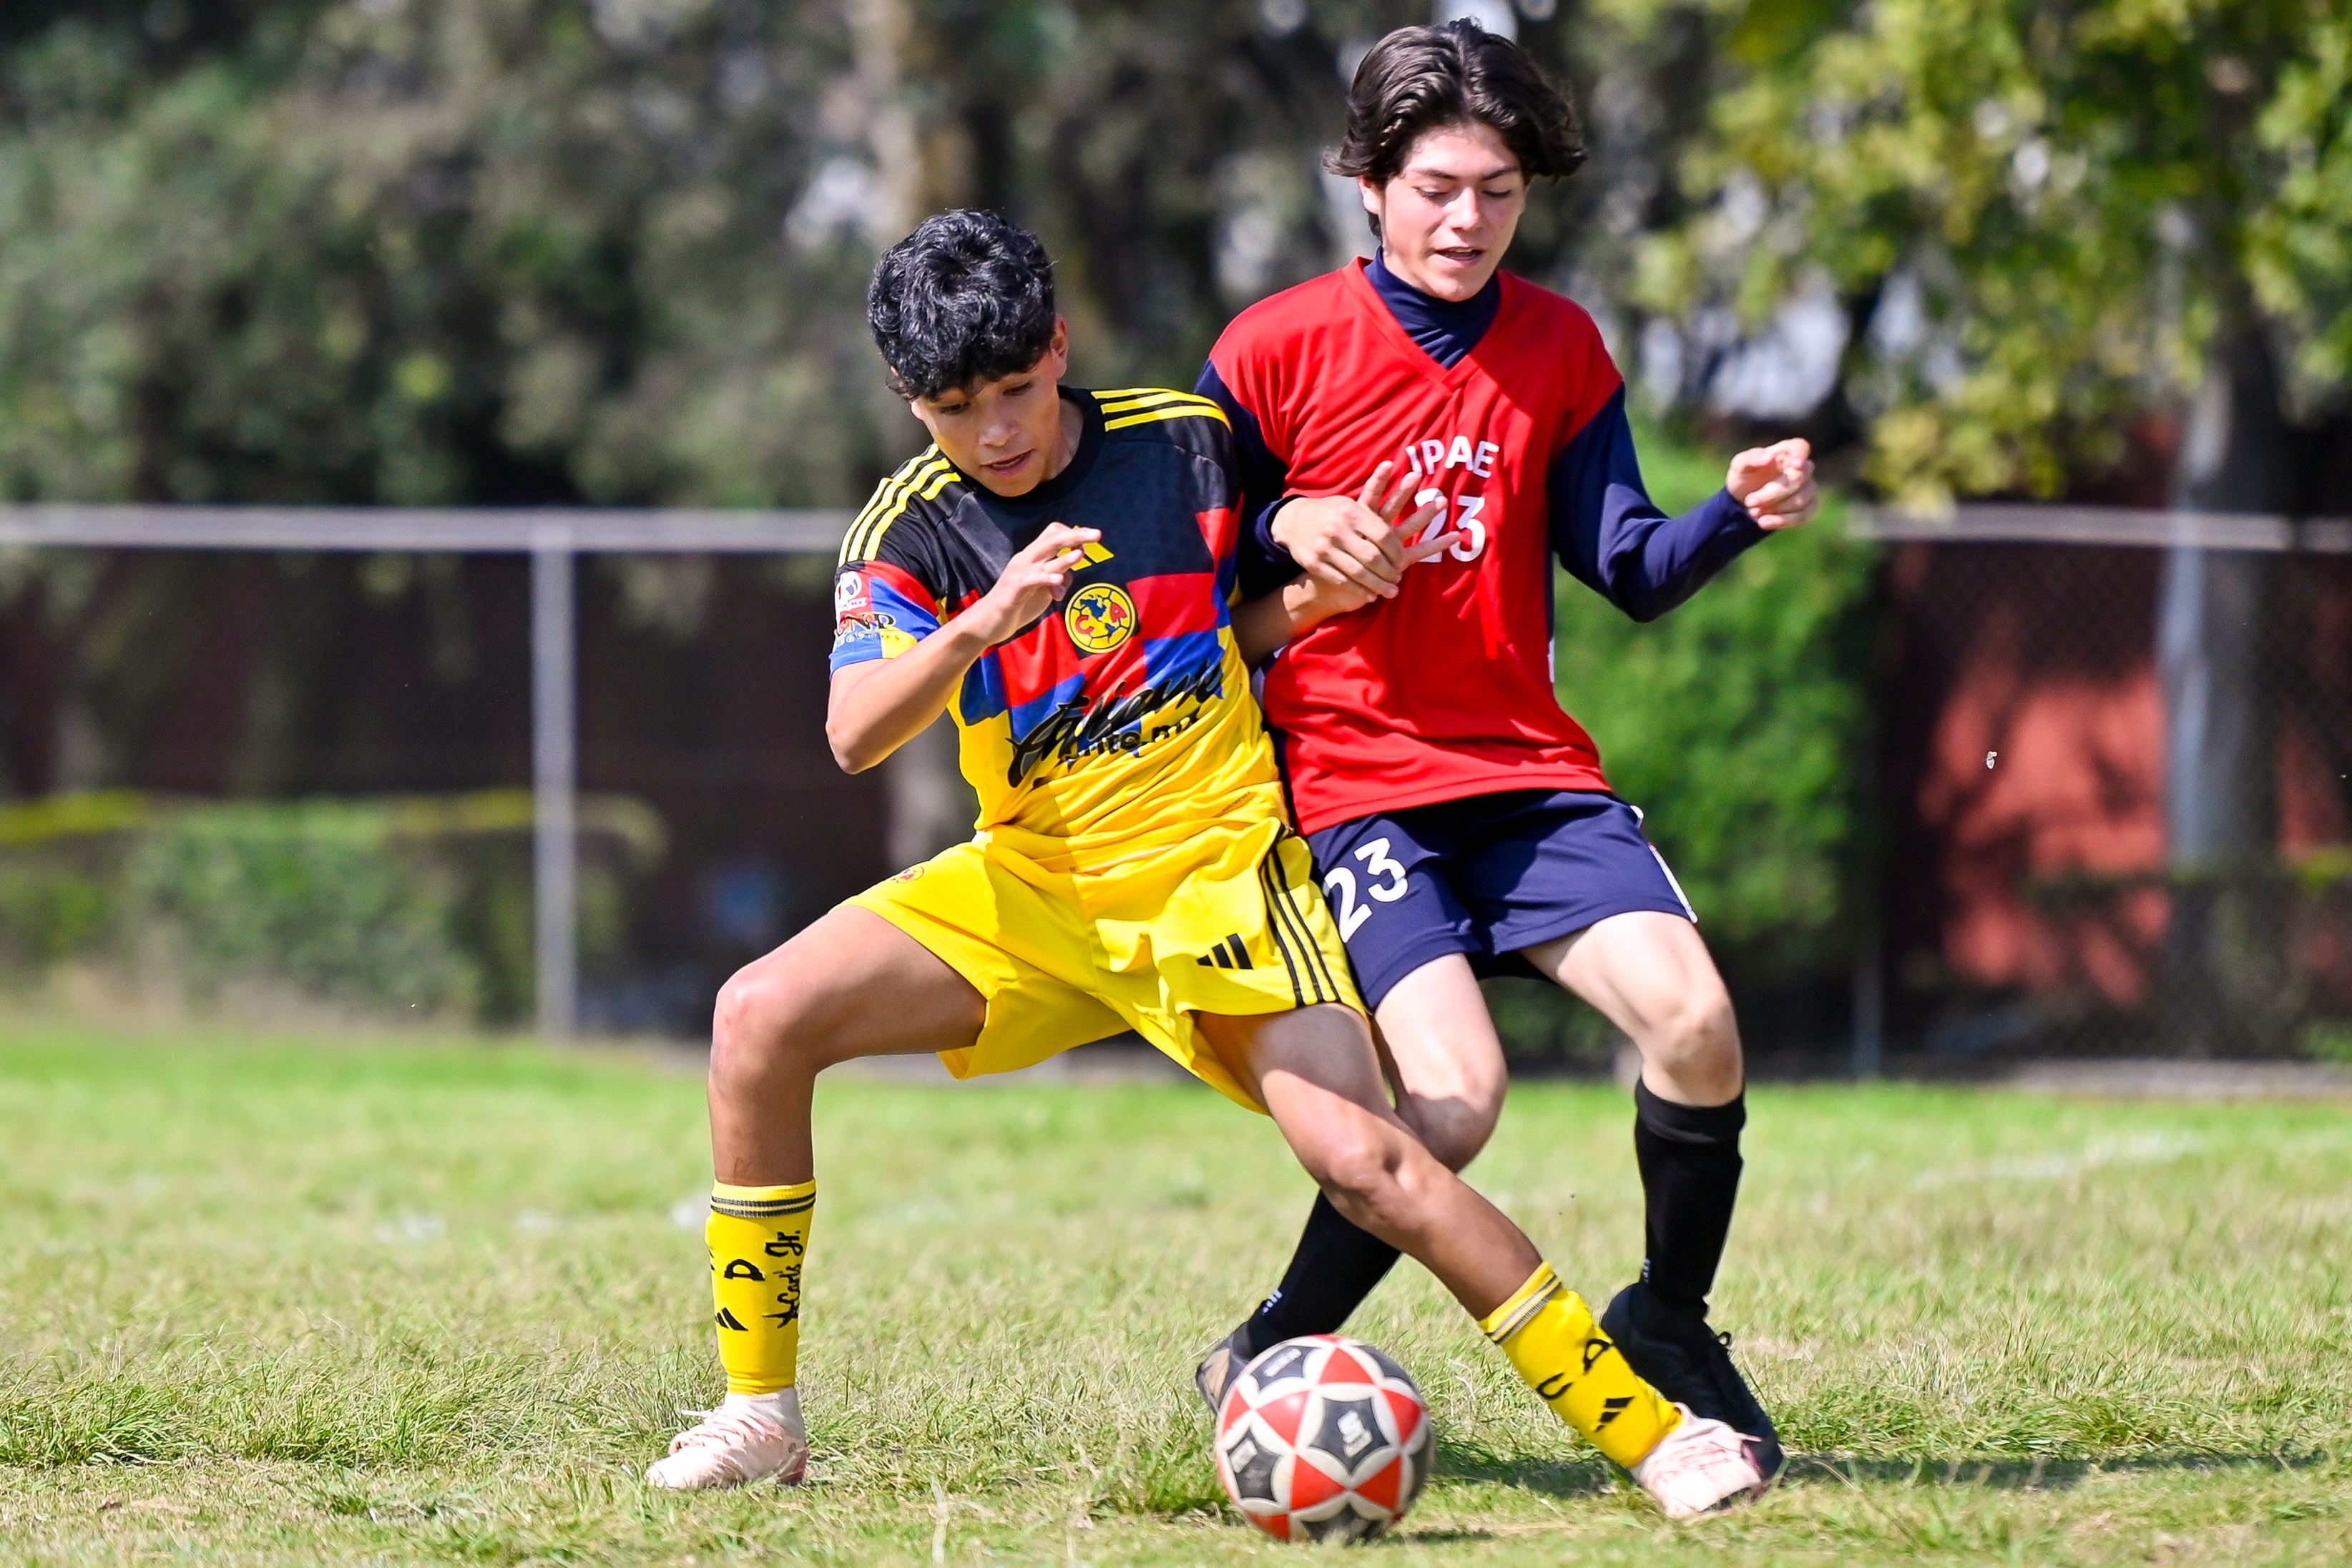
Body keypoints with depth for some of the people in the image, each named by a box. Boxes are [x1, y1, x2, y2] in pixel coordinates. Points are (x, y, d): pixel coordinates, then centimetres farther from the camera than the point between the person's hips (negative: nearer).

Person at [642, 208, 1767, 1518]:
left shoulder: (1185, 442, -4)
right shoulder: (911, 529, -4)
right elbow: (854, 734, -21)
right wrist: (984, 624, -37)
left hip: (1217, 868, -2)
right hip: (1032, 886, 2)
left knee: (1360, 1154, -22)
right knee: (762, 1017, -16)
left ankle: (1643, 1422, -14)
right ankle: (760, 1412, -5)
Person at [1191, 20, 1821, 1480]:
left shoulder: (1562, 350, 8)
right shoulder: (1276, 351, -4)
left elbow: (1632, 570, 8)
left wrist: (1743, 512, -11)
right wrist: (1289, 533, -16)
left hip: (1530, 770, 4)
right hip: (1348, 777, -4)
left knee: (1694, 1015, -17)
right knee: (1456, 1089, -24)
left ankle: (1669, 1325, 8)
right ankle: (1268, 1359, -2)